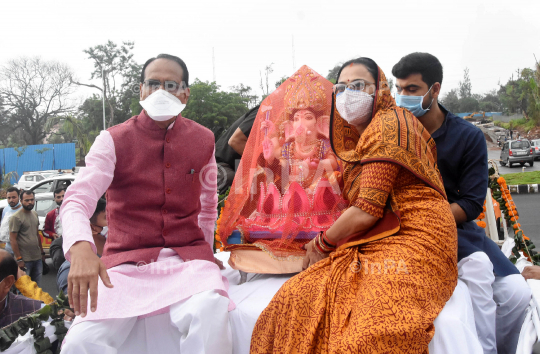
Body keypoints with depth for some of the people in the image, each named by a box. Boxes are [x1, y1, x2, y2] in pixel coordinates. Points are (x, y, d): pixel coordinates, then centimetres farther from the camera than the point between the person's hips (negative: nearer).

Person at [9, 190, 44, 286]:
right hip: (25, 260, -7)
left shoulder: (34, 214, 12)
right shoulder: (16, 217, -11)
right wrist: (19, 259, -17)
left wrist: (42, 252, 18)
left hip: (37, 258, 7)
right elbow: (13, 239, -14)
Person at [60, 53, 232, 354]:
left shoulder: (204, 141, 11)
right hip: (126, 262, -1)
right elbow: (77, 199, -13)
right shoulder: (114, 141, 1)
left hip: (187, 256, 1)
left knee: (211, 318, -33)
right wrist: (81, 248, -32)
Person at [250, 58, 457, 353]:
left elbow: (367, 210, -14)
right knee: (296, 297, -15)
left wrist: (322, 244, -1)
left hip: (414, 242, -8)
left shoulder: (387, 124, -8)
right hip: (375, 243, 8)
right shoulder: (363, 135, 22)